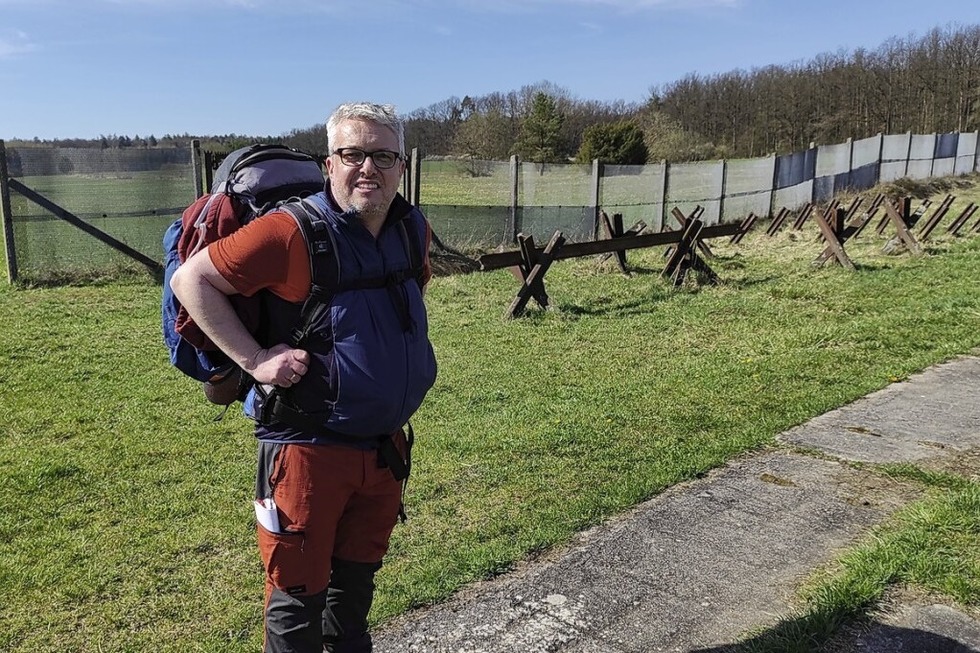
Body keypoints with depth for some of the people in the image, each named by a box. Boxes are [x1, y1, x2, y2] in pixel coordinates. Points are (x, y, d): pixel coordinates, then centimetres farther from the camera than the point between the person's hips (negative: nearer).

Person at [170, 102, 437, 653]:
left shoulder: (414, 230, 1)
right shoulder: (291, 233, -20)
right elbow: (190, 280, -15)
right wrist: (255, 359, -19)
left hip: (385, 444, 6)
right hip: (307, 447, -6)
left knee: (358, 577, 24)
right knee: (299, 593, 9)